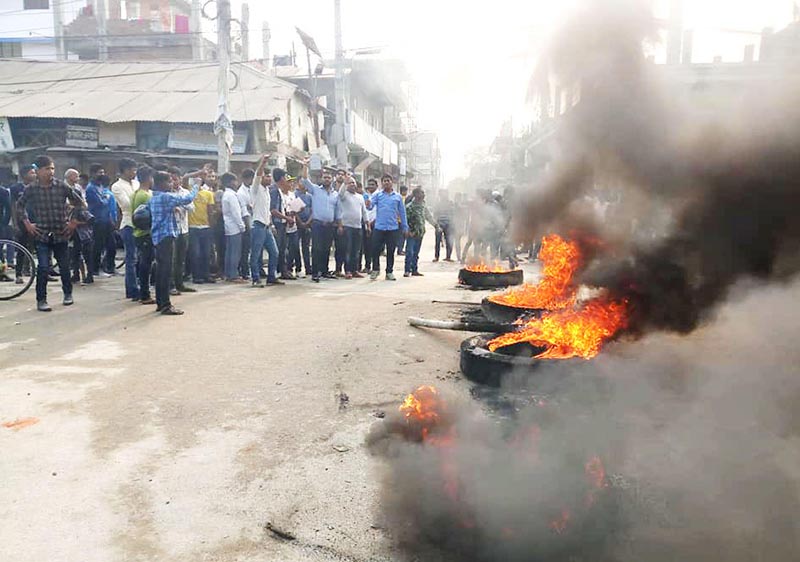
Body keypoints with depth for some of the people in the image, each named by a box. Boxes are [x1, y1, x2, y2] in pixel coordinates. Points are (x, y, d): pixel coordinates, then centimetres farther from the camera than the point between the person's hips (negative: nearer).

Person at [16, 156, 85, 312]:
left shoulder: (62, 186, -4)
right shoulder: (31, 189, -2)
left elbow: (80, 203, 5)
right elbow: (20, 206, 14)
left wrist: (74, 221, 2)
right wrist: (27, 223, 5)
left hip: (61, 233, 1)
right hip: (42, 234, -1)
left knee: (64, 266, 9)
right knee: (43, 268, -6)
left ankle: (68, 294, 30)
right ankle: (41, 300, 5)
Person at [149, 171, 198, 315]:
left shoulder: (153, 198, 15)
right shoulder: (166, 197, -12)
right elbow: (187, 199, -13)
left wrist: (173, 209, 17)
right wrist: (196, 186, 2)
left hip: (157, 237, 9)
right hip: (166, 236, -9)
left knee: (160, 270, 12)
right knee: (166, 271, -8)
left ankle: (159, 303, 17)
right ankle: (165, 305, -8)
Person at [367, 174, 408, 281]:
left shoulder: (398, 196, 9)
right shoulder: (377, 195, 6)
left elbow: (402, 212, 12)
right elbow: (371, 203, -10)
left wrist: (405, 227, 9)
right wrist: (368, 204, -35)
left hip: (393, 228, 1)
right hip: (379, 227, -1)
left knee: (391, 251, 6)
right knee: (375, 250, -1)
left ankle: (389, 272, 18)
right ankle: (375, 269, 18)